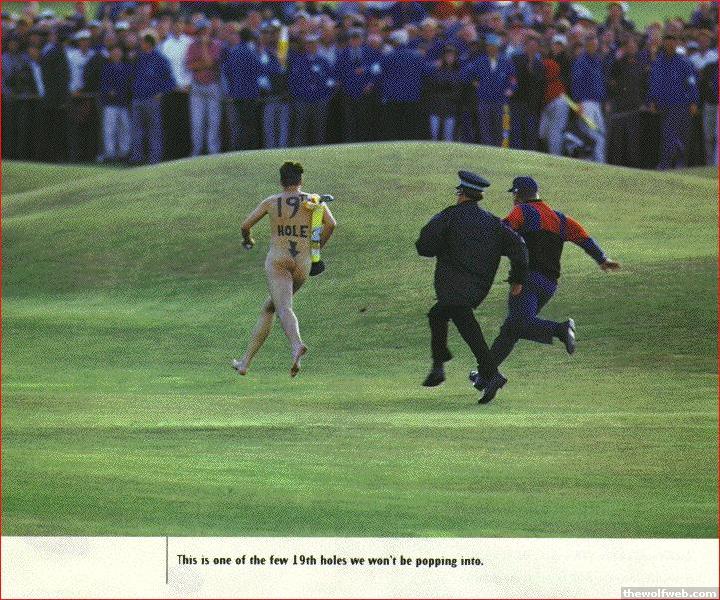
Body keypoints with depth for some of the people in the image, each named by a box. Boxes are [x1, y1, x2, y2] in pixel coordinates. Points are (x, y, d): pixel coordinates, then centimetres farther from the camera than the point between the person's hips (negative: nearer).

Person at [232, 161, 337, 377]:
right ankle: (245, 361, 20)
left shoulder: (271, 202, 7)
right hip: (303, 263, 3)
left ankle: (296, 344, -53)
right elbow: (331, 223, -5)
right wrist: (318, 247, 11)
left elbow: (245, 225, 9)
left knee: (284, 309, -20)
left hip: (278, 260, -3)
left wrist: (247, 239, 32)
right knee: (268, 309, 19)